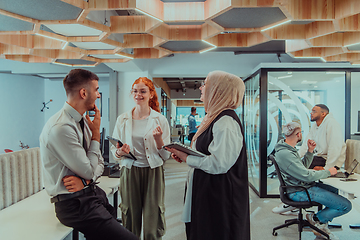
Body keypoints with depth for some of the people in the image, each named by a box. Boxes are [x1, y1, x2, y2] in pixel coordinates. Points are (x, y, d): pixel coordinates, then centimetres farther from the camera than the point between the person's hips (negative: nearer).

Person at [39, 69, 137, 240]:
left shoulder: (83, 122, 7)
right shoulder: (60, 128, -22)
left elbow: (99, 163, 11)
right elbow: (89, 170, -16)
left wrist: (86, 180, -10)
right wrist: (96, 133, -9)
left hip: (92, 192, 8)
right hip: (74, 203, -8)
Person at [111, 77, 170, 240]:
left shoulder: (160, 120, 0)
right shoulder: (122, 119, 5)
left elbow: (166, 155, 0)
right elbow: (114, 150, 10)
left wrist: (158, 139, -18)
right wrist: (120, 152, -12)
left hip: (153, 173, -1)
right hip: (129, 172, 2)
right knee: (130, 226, 9)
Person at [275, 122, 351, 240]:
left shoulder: (289, 149, 8)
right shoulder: (285, 154, -27)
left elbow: (303, 167, 17)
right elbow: (306, 176, -25)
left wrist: (310, 151, 4)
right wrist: (328, 172, -10)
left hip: (304, 185, 11)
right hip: (299, 192, -11)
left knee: (337, 191, 25)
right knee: (346, 205, -13)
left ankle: (322, 226, 23)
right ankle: (316, 219, 9)